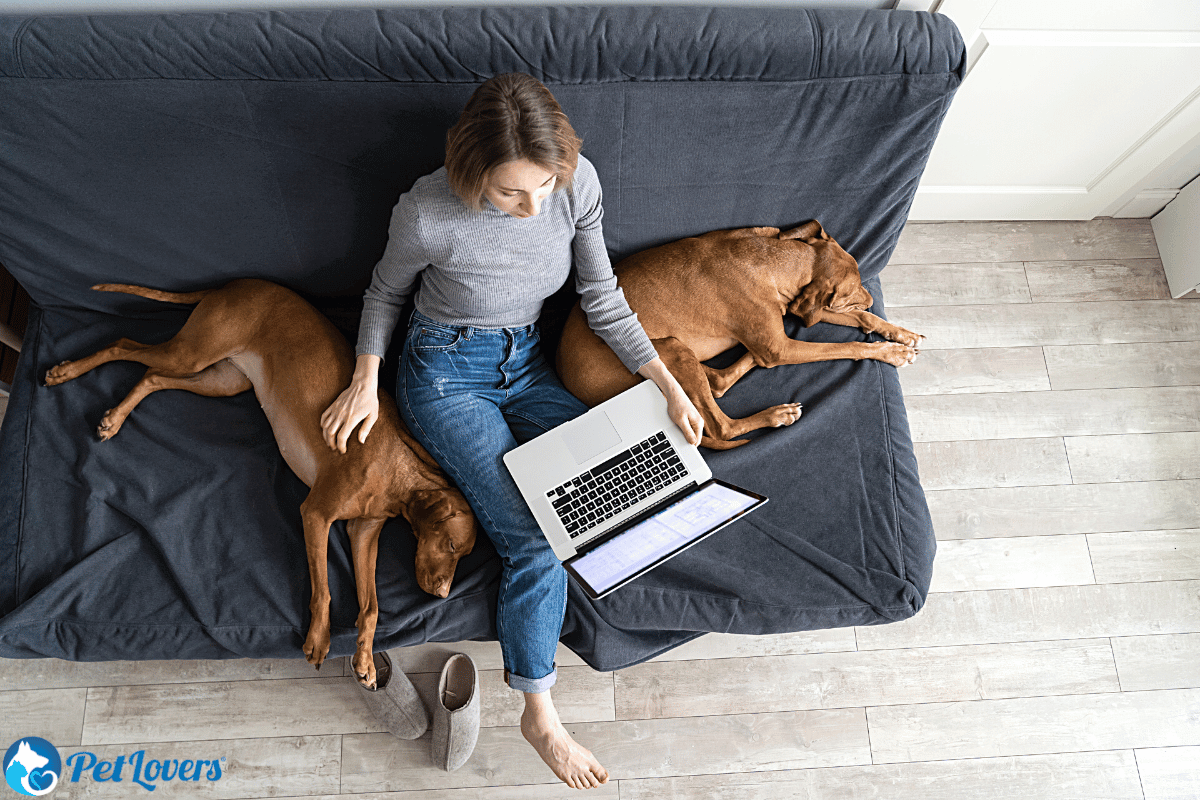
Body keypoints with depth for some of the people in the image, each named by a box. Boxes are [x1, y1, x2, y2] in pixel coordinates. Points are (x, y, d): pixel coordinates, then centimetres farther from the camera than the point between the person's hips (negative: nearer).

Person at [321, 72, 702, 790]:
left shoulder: (578, 181, -17)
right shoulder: (429, 213, -26)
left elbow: (602, 299, -5)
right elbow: (387, 291, -2)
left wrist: (669, 385, -9)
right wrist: (366, 381, -7)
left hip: (526, 359, 5)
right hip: (447, 373, -4)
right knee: (536, 542, -17)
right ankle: (540, 716, 2)